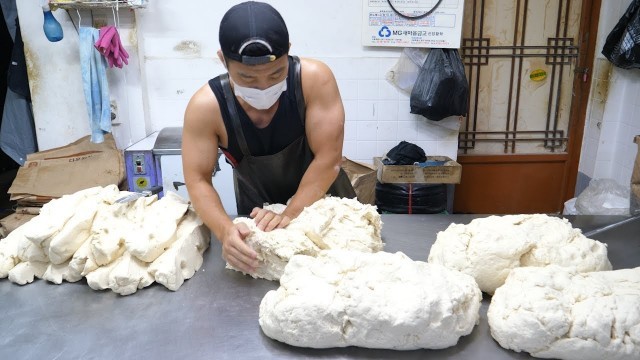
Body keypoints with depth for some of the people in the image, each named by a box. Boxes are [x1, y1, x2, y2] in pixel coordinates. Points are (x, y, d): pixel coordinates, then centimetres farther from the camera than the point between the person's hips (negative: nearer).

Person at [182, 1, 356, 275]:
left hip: (322, 200, 1)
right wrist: (225, 230, -37)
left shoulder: (315, 79, -29)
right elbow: (198, 180, -21)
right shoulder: (206, 107, -27)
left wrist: (289, 216, -35)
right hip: (258, 214, 0)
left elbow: (328, 158, -28)